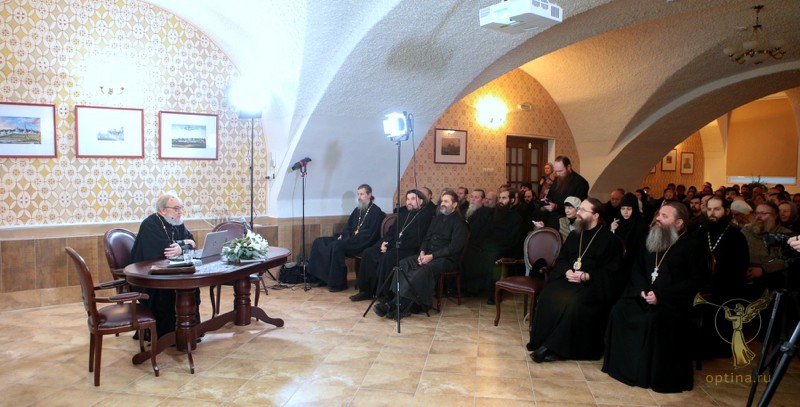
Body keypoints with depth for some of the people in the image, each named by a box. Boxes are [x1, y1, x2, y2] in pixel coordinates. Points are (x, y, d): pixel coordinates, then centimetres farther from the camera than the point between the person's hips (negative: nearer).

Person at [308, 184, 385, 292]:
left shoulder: (375, 211, -5)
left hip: (363, 243, -9)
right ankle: (319, 277, -3)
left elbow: (370, 234, -14)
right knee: (319, 242, -3)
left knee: (336, 246, -33)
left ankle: (338, 283, -23)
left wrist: (351, 239, -18)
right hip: (351, 240, 9)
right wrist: (343, 235, 0)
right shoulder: (358, 210, 19)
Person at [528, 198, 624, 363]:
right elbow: (561, 258, 17)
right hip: (569, 278, 5)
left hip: (594, 283, -5)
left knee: (574, 302, -34)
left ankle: (553, 346, -28)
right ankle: (541, 341, -19)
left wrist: (587, 276, -18)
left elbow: (612, 270, -4)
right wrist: (567, 271, -7)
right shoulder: (575, 234, 17)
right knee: (549, 296, -25)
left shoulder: (609, 238, 0)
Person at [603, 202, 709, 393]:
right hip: (646, 295, 6)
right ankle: (621, 363, -7)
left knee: (653, 319, -33)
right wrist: (642, 289, -5)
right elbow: (638, 268, 17)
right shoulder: (652, 240, 15)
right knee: (619, 310, -19)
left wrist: (661, 295, -20)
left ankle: (653, 374, -15)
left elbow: (696, 280, -12)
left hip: (673, 301, -6)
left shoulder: (693, 246, -4)